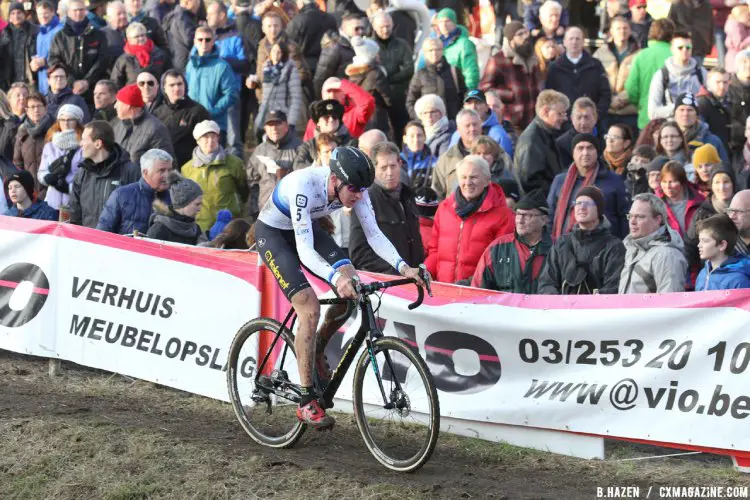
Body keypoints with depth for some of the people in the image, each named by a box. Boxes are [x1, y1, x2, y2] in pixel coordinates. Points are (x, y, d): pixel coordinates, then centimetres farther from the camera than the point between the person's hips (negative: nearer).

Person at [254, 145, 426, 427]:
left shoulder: (354, 187, -21)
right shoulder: (304, 186, -39)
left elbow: (374, 234, -17)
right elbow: (305, 250, -42)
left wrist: (403, 267, -33)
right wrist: (335, 277, -57)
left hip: (307, 228, 6)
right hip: (272, 233, -6)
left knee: (352, 288, -14)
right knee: (310, 309, -21)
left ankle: (316, 352, 12)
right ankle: (307, 403, -14)